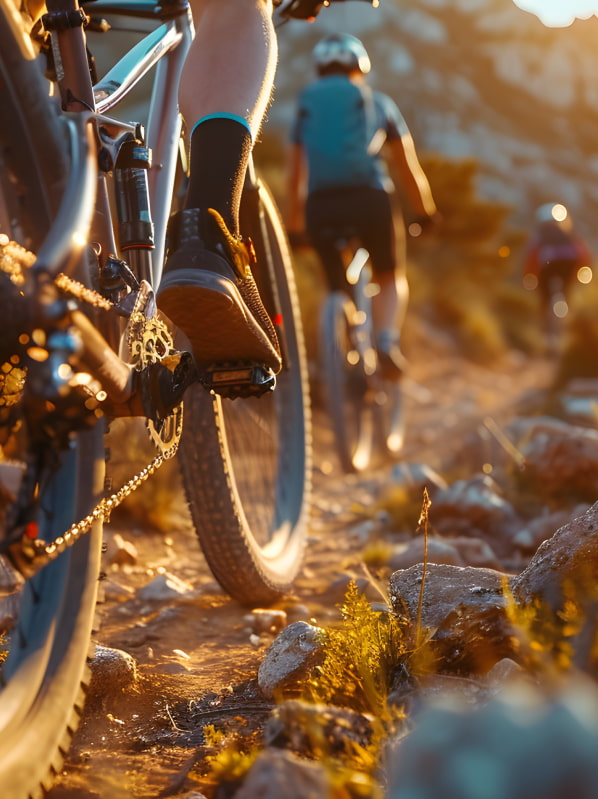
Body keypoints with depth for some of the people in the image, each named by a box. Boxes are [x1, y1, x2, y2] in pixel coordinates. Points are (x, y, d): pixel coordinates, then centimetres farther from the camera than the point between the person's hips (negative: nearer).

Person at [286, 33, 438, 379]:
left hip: (321, 206, 2)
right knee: (392, 278, 17)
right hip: (370, 197, -1)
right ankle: (387, 339, -10)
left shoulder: (307, 105, 24)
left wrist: (294, 224, 35)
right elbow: (409, 166, 23)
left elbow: (296, 175, 25)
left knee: (336, 287, 20)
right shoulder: (379, 103, 20)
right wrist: (427, 211, 34)